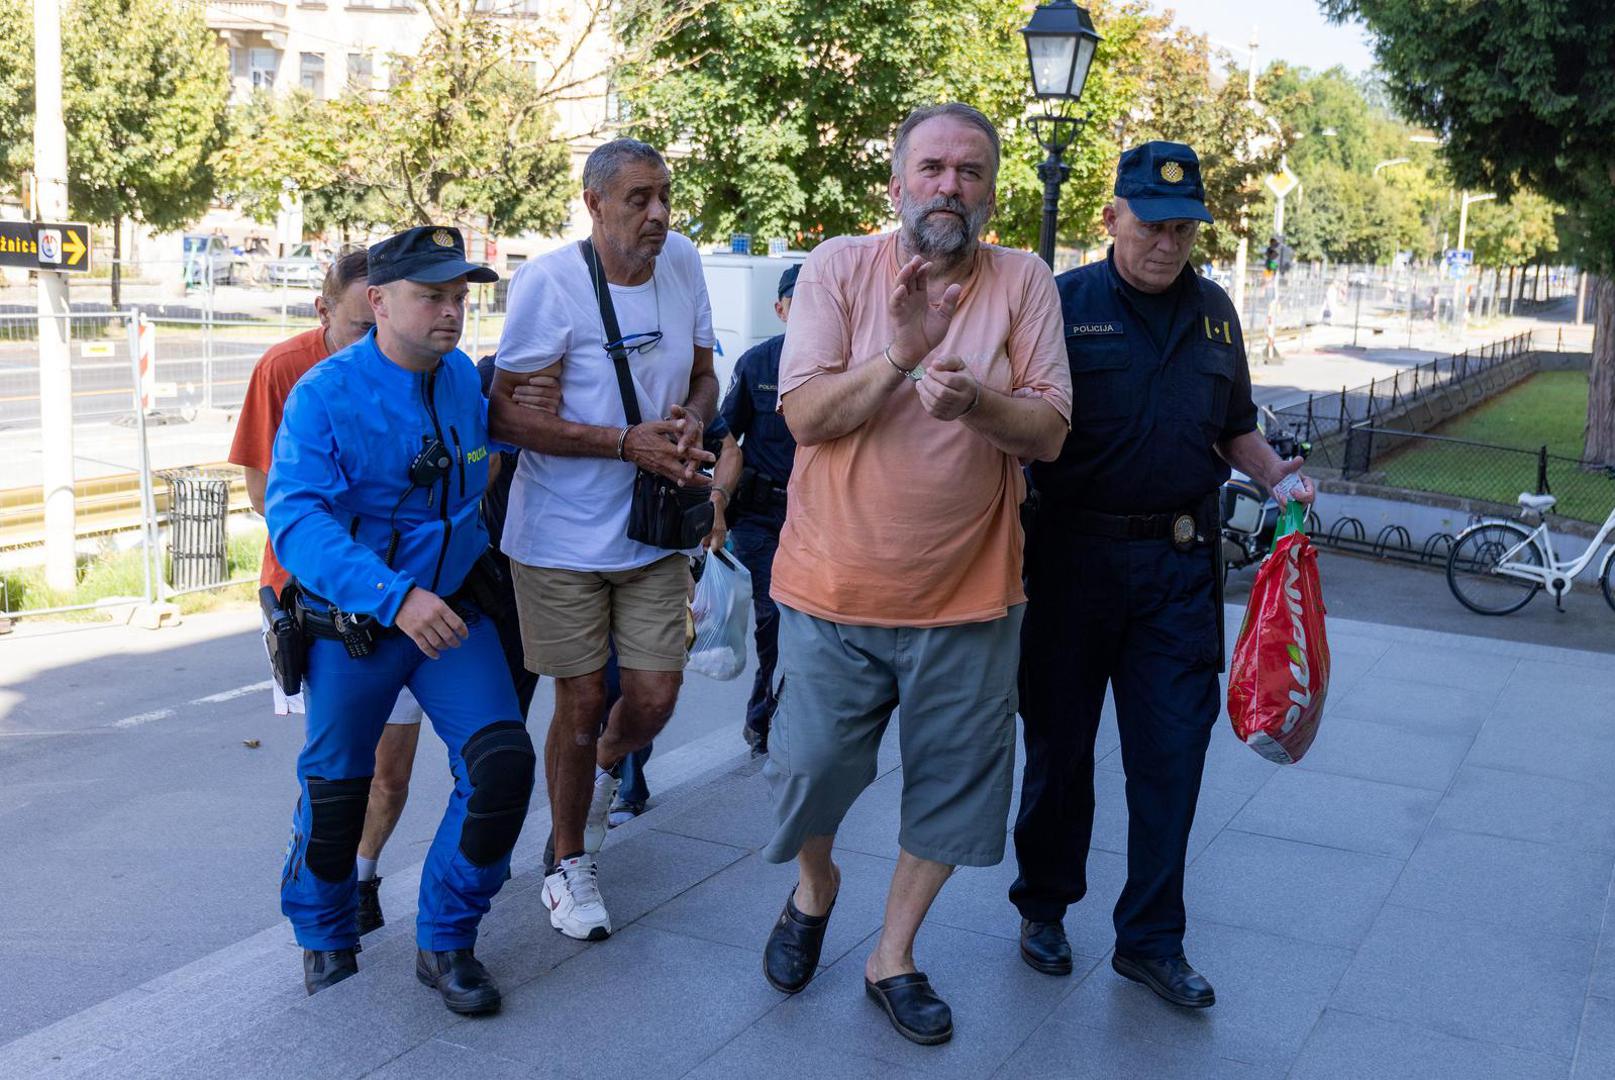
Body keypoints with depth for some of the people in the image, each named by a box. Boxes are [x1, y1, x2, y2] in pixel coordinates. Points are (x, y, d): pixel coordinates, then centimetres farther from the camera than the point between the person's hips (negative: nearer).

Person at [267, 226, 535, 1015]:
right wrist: (394, 596, -42)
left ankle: (446, 944, 9)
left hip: (453, 611, 4)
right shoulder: (325, 394, -18)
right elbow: (294, 517, -30)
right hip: (353, 625, -3)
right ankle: (323, 937, 38)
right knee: (336, 789, 10)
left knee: (502, 765, -10)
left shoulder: (464, 376, -1)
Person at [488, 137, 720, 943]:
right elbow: (504, 414, -16)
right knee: (582, 703, 4)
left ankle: (604, 771, 42)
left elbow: (703, 375, 13)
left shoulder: (682, 262, 2)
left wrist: (693, 420, -11)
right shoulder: (548, 283, -16)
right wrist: (627, 442, -23)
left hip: (654, 530, 5)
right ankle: (569, 864, 28)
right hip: (563, 536, -4)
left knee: (655, 698, 4)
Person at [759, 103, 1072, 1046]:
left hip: (969, 595, 1)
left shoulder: (1024, 282, -1)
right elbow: (804, 413, -11)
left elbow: (1049, 431, -6)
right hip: (837, 587, -1)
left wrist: (976, 400, -26)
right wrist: (899, 355, -25)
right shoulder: (841, 266, -4)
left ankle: (894, 957, 32)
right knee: (811, 769, 8)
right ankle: (815, 888, 42)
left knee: (954, 788, 10)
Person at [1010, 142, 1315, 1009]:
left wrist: (1277, 476, 2)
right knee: (1059, 743, 10)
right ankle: (1044, 906, 30)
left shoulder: (1214, 312, 11)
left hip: (1180, 563, 3)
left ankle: (1151, 939, 16)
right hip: (1074, 556, -3)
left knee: (1173, 751, 3)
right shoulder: (1063, 303, -3)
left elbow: (1234, 427, 20)